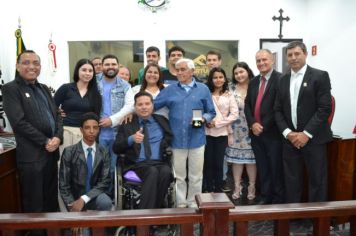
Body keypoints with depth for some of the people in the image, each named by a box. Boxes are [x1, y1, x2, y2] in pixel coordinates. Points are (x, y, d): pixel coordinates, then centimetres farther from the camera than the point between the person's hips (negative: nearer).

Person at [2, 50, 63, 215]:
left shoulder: (44, 89, 16)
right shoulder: (10, 89, -5)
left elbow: (57, 115, 13)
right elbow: (19, 122, -14)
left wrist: (58, 137, -5)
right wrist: (45, 142, -13)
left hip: (52, 152, 7)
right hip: (31, 155, -6)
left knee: (52, 200, 15)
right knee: (34, 205, 3)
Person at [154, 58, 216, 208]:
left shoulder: (203, 89, 4)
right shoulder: (170, 90, 6)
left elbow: (211, 112, 6)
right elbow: (153, 106, 5)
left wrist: (203, 119, -13)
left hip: (196, 140, 0)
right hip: (177, 140, 1)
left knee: (195, 176, 10)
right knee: (178, 175, 11)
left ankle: (193, 203, 27)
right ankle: (180, 204, 26)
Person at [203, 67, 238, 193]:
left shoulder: (229, 95, 5)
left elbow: (234, 114, -2)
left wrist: (217, 123, -10)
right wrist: (205, 121, -19)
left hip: (222, 133, 1)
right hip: (207, 132, -1)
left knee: (219, 163, 7)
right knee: (208, 163, 5)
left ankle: (218, 191, 19)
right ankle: (208, 190, 18)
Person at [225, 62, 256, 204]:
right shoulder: (231, 88, 5)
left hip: (251, 129, -1)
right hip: (235, 129, 1)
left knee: (251, 158, 4)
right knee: (236, 158, 6)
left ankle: (251, 189, 18)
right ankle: (237, 189, 17)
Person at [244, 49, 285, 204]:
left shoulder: (280, 80, -8)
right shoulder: (253, 82, 14)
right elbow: (247, 105, 12)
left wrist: (264, 126, -14)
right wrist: (252, 124, -3)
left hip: (273, 133, -6)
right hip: (256, 132, 6)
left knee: (276, 168, 3)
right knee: (262, 168, 13)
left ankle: (278, 200, 17)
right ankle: (265, 197, 25)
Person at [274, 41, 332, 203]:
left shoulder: (320, 76, -3)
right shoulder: (283, 80, 12)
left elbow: (325, 108, -10)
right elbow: (278, 110, 9)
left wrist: (306, 134, -15)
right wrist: (287, 132, -6)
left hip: (313, 139, -4)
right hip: (290, 139, 4)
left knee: (317, 181, 4)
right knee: (291, 181, 9)